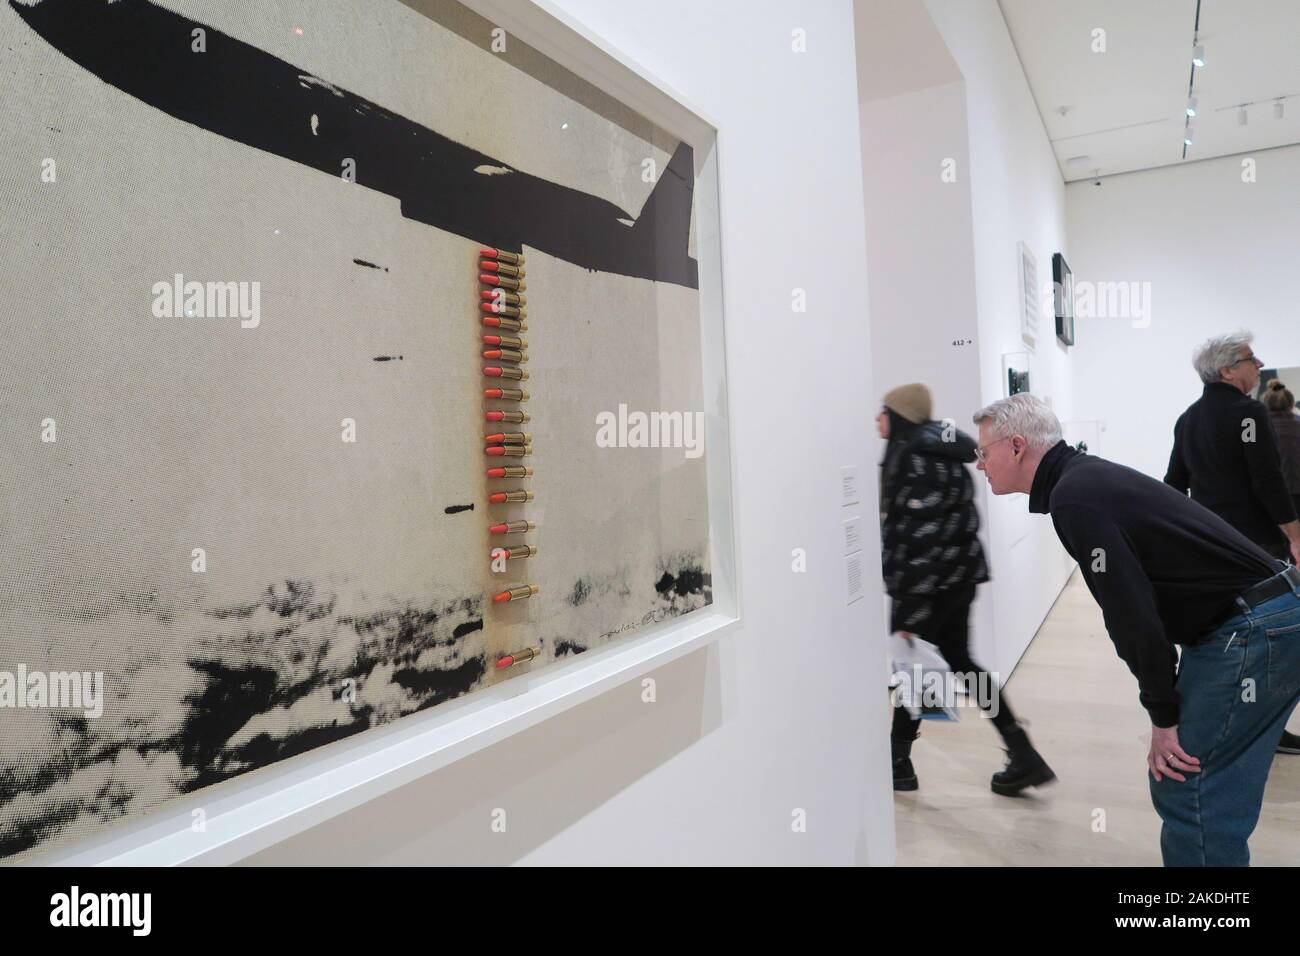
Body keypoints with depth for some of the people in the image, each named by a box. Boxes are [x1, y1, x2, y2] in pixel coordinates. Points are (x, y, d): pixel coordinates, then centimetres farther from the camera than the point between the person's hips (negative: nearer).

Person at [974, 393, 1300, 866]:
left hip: (1254, 629, -10)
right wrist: (1165, 707, 17)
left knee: (1187, 791, -5)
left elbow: (1132, 614, -21)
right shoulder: (1085, 478, 12)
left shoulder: (1074, 497, -19)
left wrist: (1163, 718, -11)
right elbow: (1137, 604, 16)